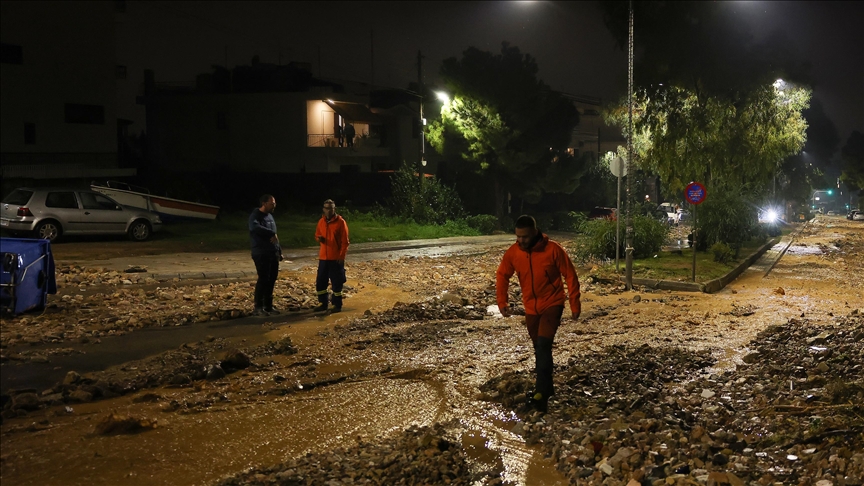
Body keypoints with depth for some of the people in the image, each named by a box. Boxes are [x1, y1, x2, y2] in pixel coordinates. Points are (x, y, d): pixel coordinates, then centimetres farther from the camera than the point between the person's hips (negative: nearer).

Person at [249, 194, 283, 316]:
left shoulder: (270, 216, 16)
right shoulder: (255, 216, -11)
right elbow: (255, 227, -34)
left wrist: (279, 251, 18)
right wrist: (271, 234, -30)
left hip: (273, 254, 8)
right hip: (261, 254, -8)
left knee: (271, 279, 9)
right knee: (263, 279, -9)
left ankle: (268, 306, 18)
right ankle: (258, 307, -2)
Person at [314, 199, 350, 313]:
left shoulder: (340, 222, -7)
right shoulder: (321, 222, 8)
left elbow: (345, 241, -8)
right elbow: (317, 235, 19)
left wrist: (342, 256, -14)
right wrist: (319, 238, -5)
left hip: (336, 258, -5)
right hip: (323, 257, 5)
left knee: (336, 282, 0)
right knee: (320, 281, 7)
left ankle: (337, 305, 9)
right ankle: (323, 303, 19)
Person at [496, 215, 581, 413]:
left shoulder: (553, 249, -18)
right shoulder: (513, 252, -8)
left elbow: (570, 275, -10)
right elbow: (502, 275, 5)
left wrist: (575, 304, -8)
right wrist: (502, 302, -4)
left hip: (552, 304, -5)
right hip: (531, 307, 5)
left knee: (543, 345, -19)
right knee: (539, 348, 15)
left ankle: (542, 393, -17)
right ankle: (546, 386, 32)